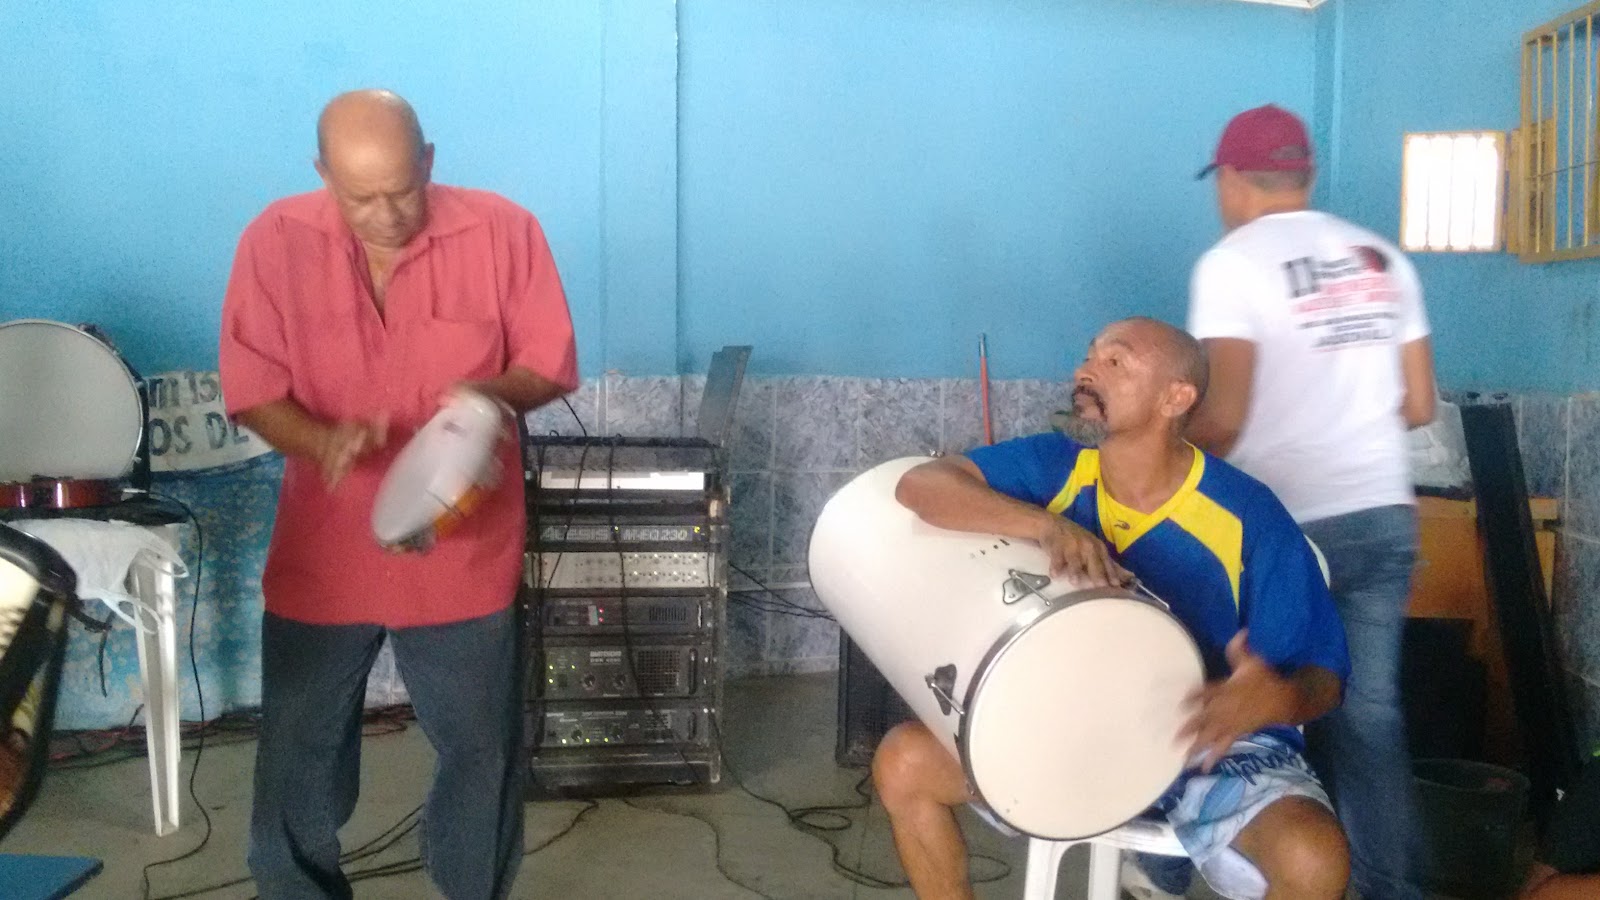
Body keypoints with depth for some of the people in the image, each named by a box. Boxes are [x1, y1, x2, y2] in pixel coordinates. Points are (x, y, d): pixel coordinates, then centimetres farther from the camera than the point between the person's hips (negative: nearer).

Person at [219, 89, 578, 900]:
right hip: (322, 549, 1)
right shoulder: (276, 241, -9)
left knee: (480, 745, 13)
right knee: (299, 748, 15)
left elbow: (550, 364, -4)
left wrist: (493, 392, -26)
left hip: (462, 549, -1)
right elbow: (251, 390, -5)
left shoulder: (502, 231, -11)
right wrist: (321, 440, -26)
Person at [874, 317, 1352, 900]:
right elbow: (920, 484, -20)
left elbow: (1323, 674, -13)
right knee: (903, 762, -12)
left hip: (1216, 743, -3)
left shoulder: (1248, 514, -17)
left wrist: (1278, 699, -38)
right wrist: (1046, 525, -35)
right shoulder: (1056, 466, -8)